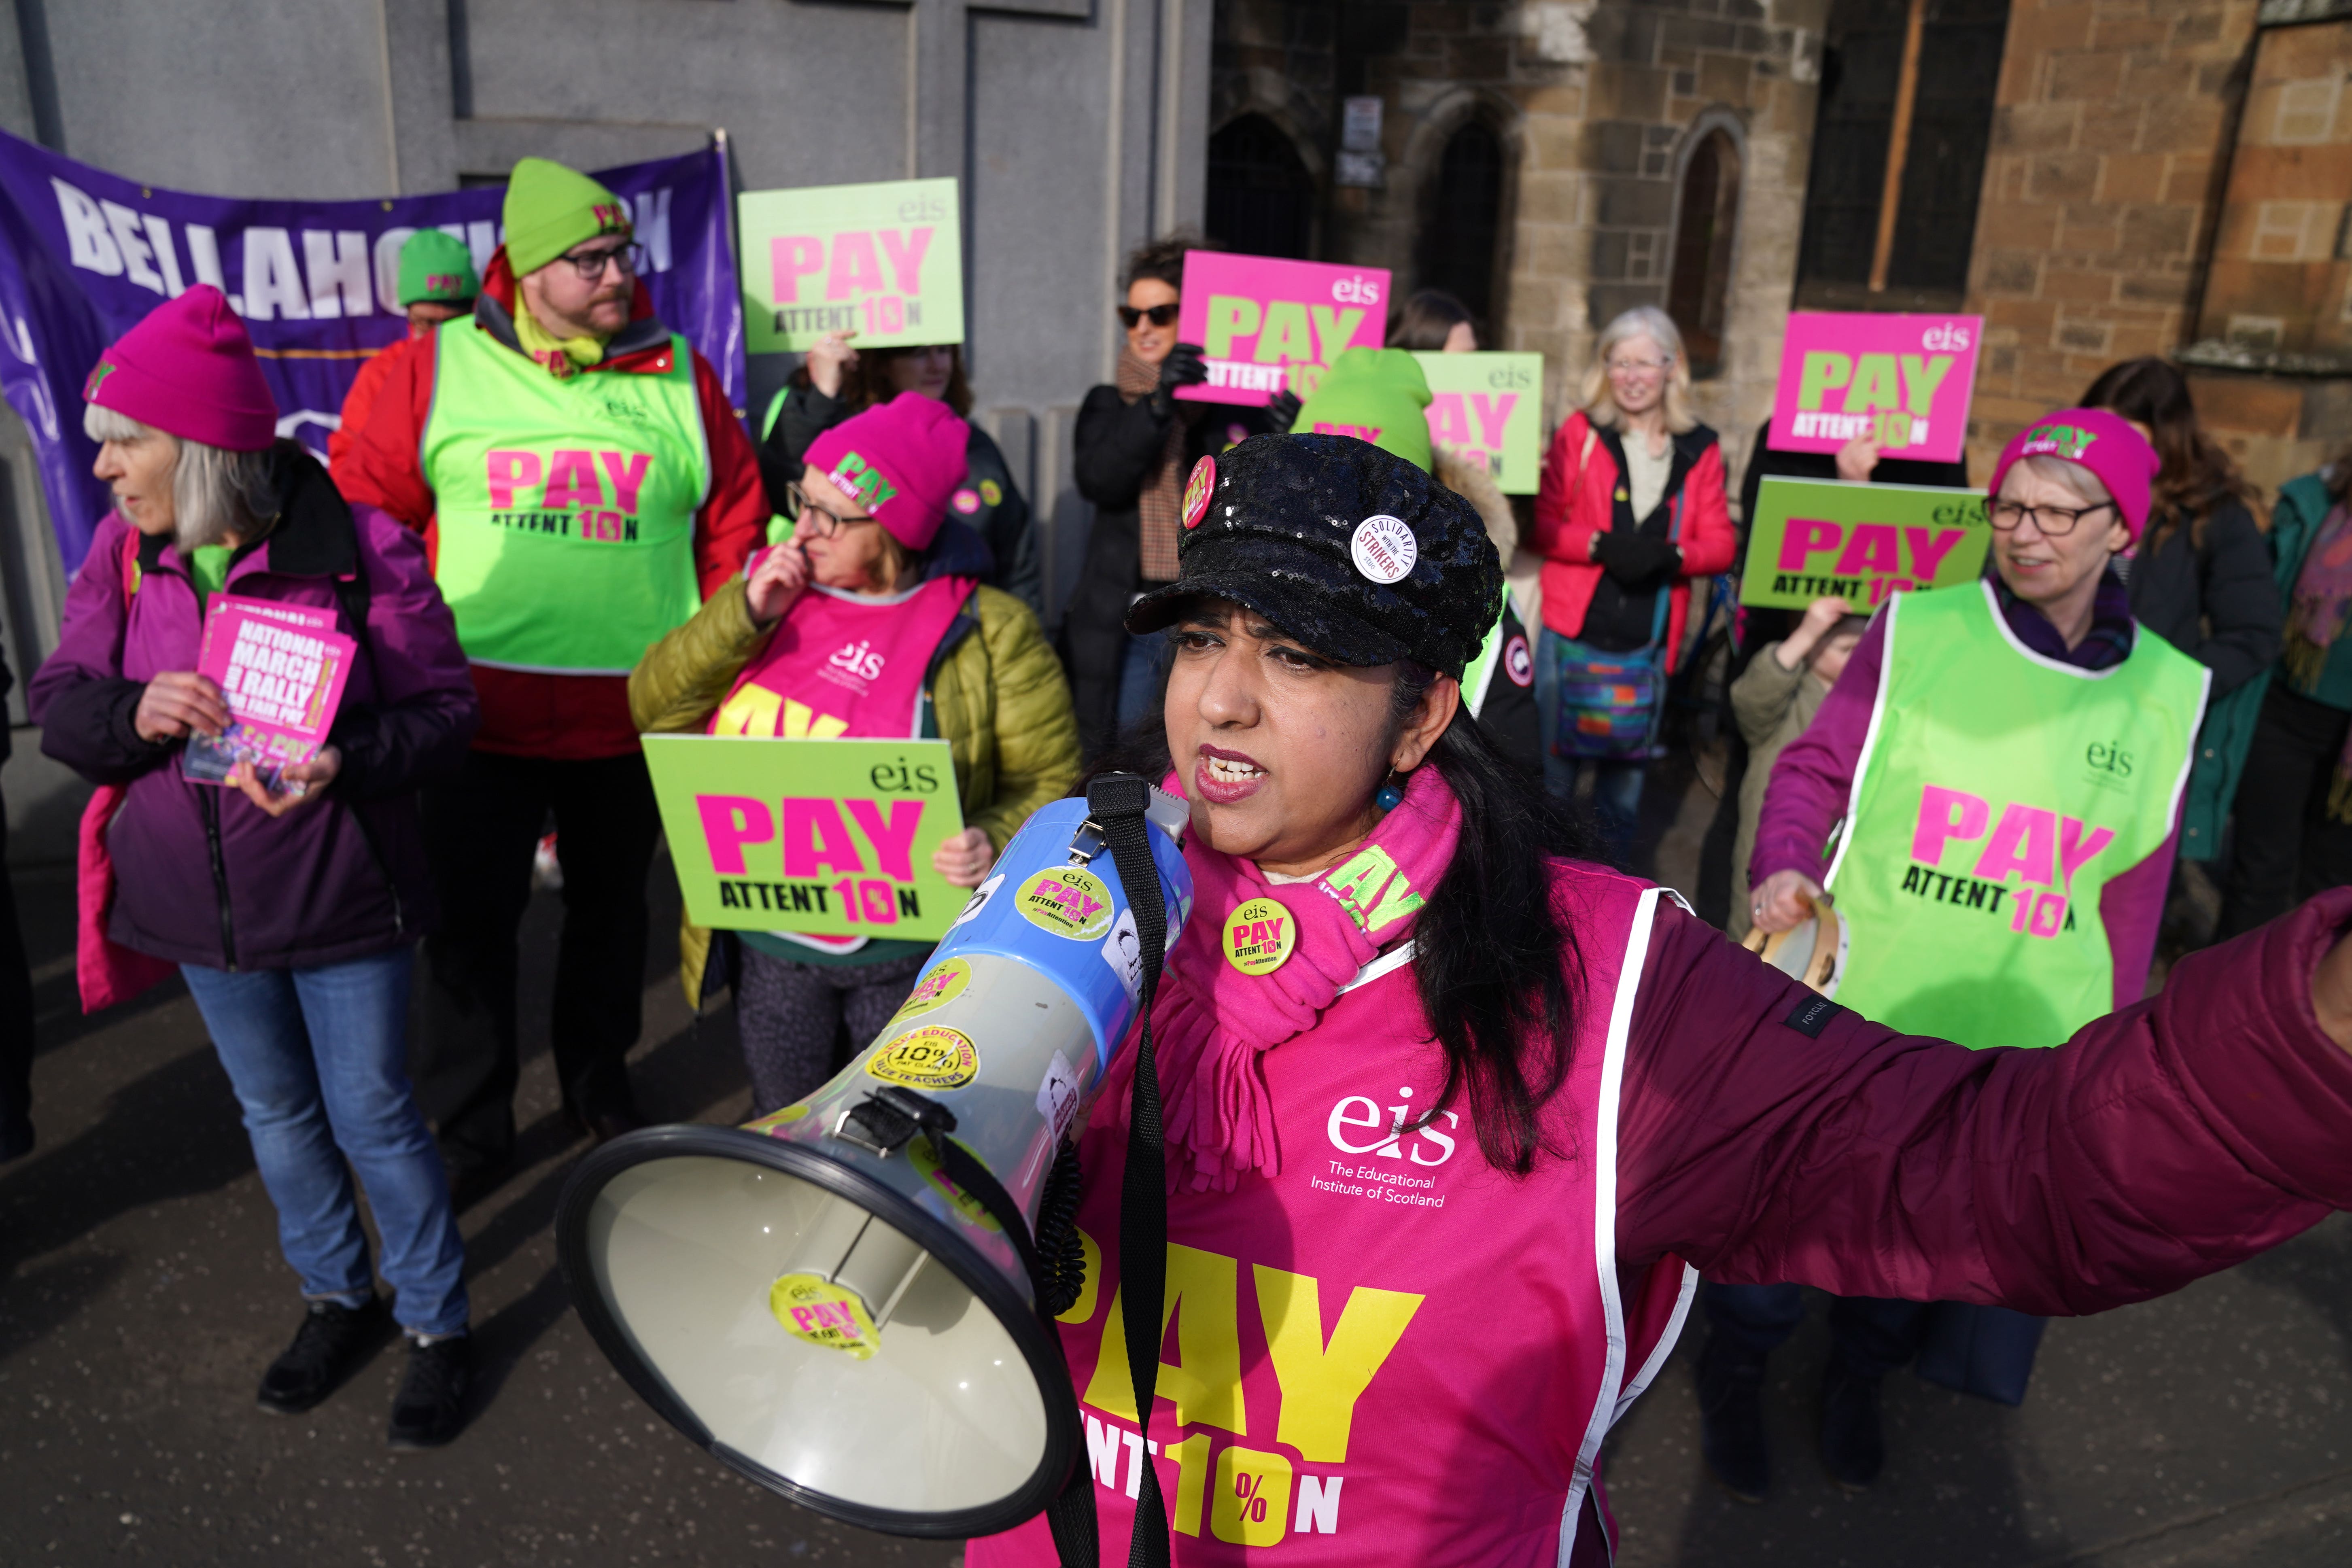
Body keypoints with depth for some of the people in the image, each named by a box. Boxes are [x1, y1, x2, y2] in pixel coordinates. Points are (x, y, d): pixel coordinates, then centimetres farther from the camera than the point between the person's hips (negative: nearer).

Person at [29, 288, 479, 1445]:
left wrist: (344, 764, -31)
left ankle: (434, 1325, 26)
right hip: (199, 905, 5)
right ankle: (337, 1299, 41)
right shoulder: (120, 553, -2)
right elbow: (57, 700, 3)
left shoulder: (358, 547, -16)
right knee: (276, 1114, 20)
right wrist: (132, 714, -20)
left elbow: (443, 708, -13)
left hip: (338, 898, -5)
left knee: (372, 1117, 6)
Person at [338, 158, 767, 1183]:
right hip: (479, 709, -1)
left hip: (636, 714, 1)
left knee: (611, 905, 17)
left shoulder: (681, 377, 3)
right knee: (471, 918, 8)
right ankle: (470, 1123, 25)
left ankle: (597, 1080, 39)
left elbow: (733, 530, 6)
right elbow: (371, 522, 3)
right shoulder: (436, 372, 0)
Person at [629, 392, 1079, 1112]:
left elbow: (1050, 784, -9)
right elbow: (656, 710, 0)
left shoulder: (988, 630, -11)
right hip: (768, 948, 4)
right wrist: (744, 614, -13)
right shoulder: (773, 589, 3)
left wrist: (994, 844, -30)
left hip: (907, 955, -4)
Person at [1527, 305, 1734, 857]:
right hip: (1572, 631, -2)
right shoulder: (1580, 433, 3)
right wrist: (1601, 546, -19)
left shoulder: (1700, 450, 7)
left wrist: (1673, 556, -17)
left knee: (1627, 769, 11)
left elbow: (1720, 542, 4)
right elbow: (1543, 522, -2)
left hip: (1649, 643, 2)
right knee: (1554, 762, 0)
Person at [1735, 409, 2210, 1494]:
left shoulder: (2166, 694, 1)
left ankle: (1859, 1385, 46)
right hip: (1854, 1012, -2)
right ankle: (1734, 1376, 38)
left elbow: (2132, 896, 7)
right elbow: (1813, 769, -2)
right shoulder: (1916, 630, -8)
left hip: (2026, 1045, 3)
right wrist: (1784, 868, -20)